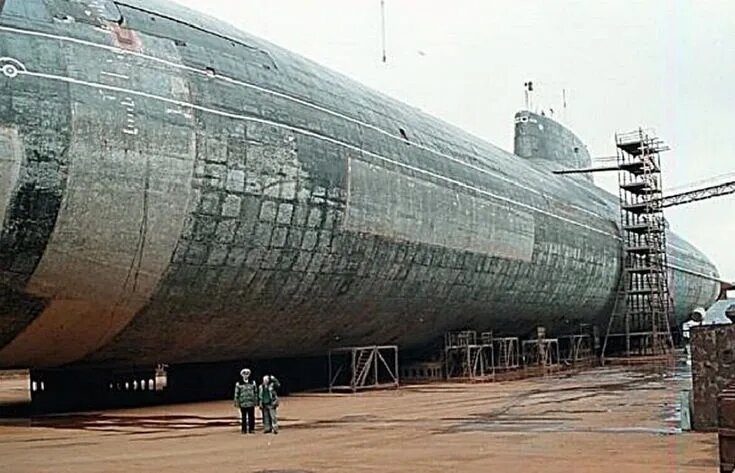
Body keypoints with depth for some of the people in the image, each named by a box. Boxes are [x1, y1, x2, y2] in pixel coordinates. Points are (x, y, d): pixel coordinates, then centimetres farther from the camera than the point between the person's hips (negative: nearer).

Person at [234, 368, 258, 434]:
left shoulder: (253, 383, 10)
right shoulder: (238, 384, 1)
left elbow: (255, 393, 12)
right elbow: (236, 394, 1)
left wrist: (256, 401, 8)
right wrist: (236, 403, -2)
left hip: (251, 403, 2)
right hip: (243, 403, -2)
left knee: (251, 417, 2)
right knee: (244, 417, 2)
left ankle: (251, 429, 10)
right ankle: (244, 429, 9)